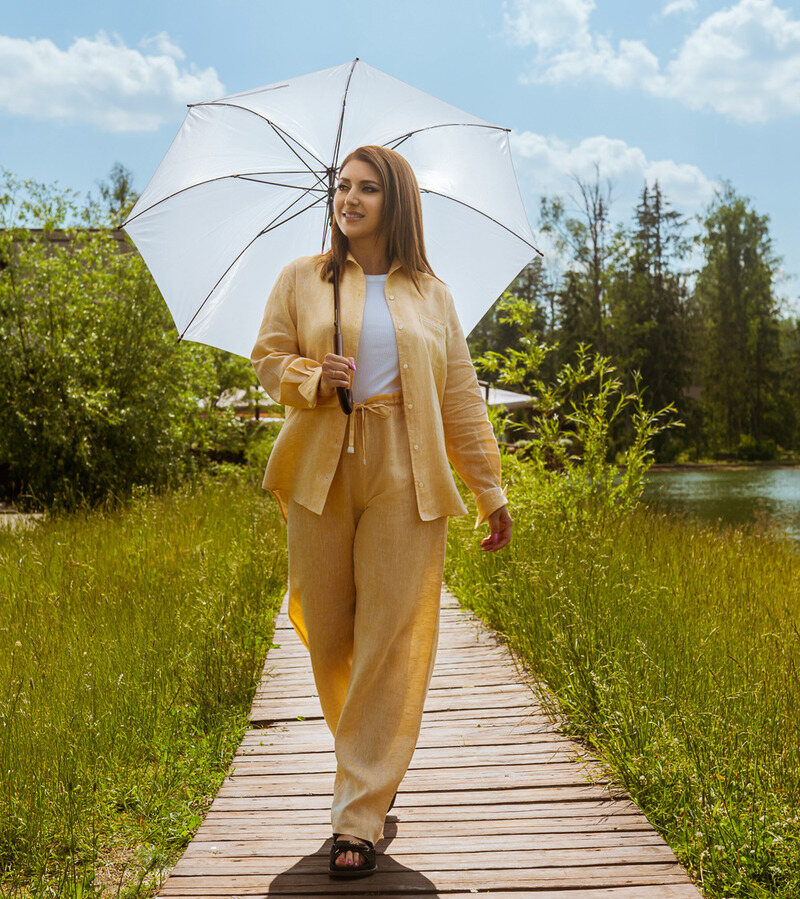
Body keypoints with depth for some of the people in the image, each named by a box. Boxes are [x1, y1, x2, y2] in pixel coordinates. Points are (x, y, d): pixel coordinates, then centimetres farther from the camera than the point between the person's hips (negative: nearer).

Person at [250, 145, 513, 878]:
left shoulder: (432, 294, 12)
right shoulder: (302, 280, 11)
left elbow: (461, 396, 12)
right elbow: (269, 358, 11)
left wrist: (491, 491, 10)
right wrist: (313, 379, -11)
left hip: (406, 477, -1)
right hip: (322, 470, 1)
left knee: (393, 637, -7)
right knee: (327, 632, 4)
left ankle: (360, 816, 0)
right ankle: (368, 759, 31)